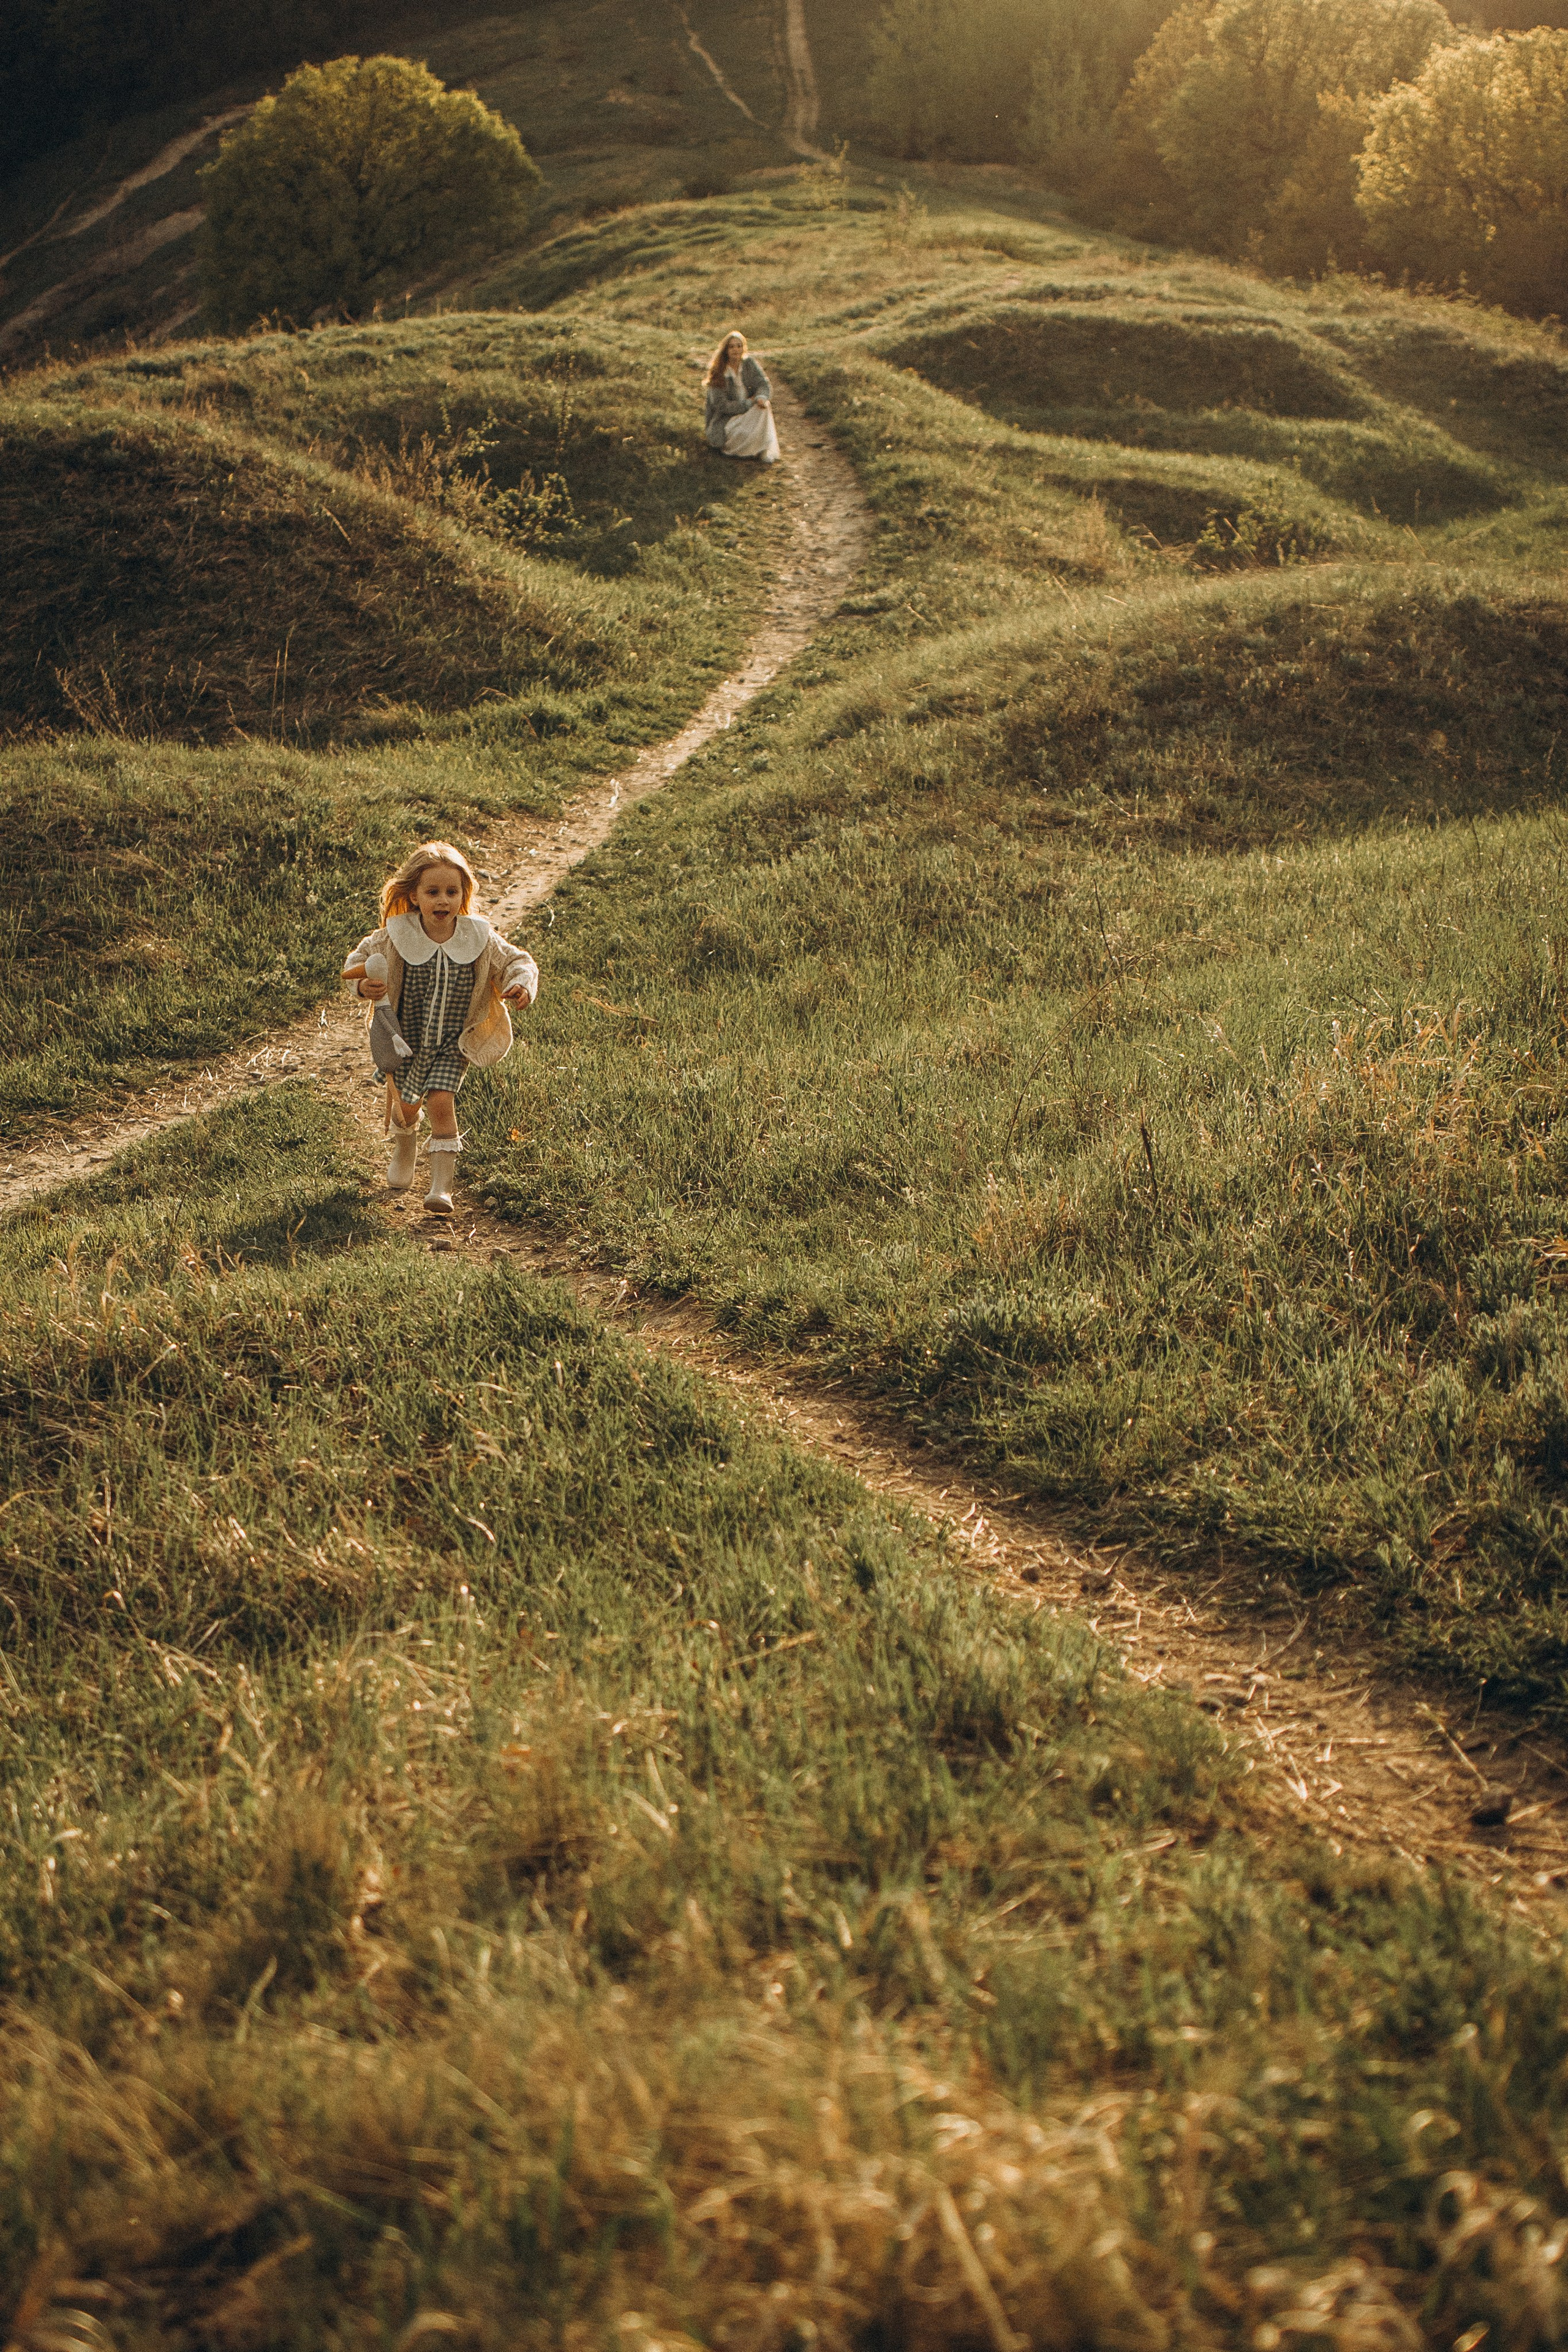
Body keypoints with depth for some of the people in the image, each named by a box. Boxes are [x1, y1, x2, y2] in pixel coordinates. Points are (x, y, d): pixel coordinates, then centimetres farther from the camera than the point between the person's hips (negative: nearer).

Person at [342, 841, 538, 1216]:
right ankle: (404, 1149, 51)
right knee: (405, 1103, 14)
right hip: (406, 1040, 1)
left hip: (454, 1044, -1)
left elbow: (517, 962, 0)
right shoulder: (396, 938, -15)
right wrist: (365, 986, -22)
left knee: (440, 1102, -15)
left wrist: (521, 983, -23)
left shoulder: (479, 939, -12)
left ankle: (442, 1185, -7)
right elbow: (357, 960, -1)